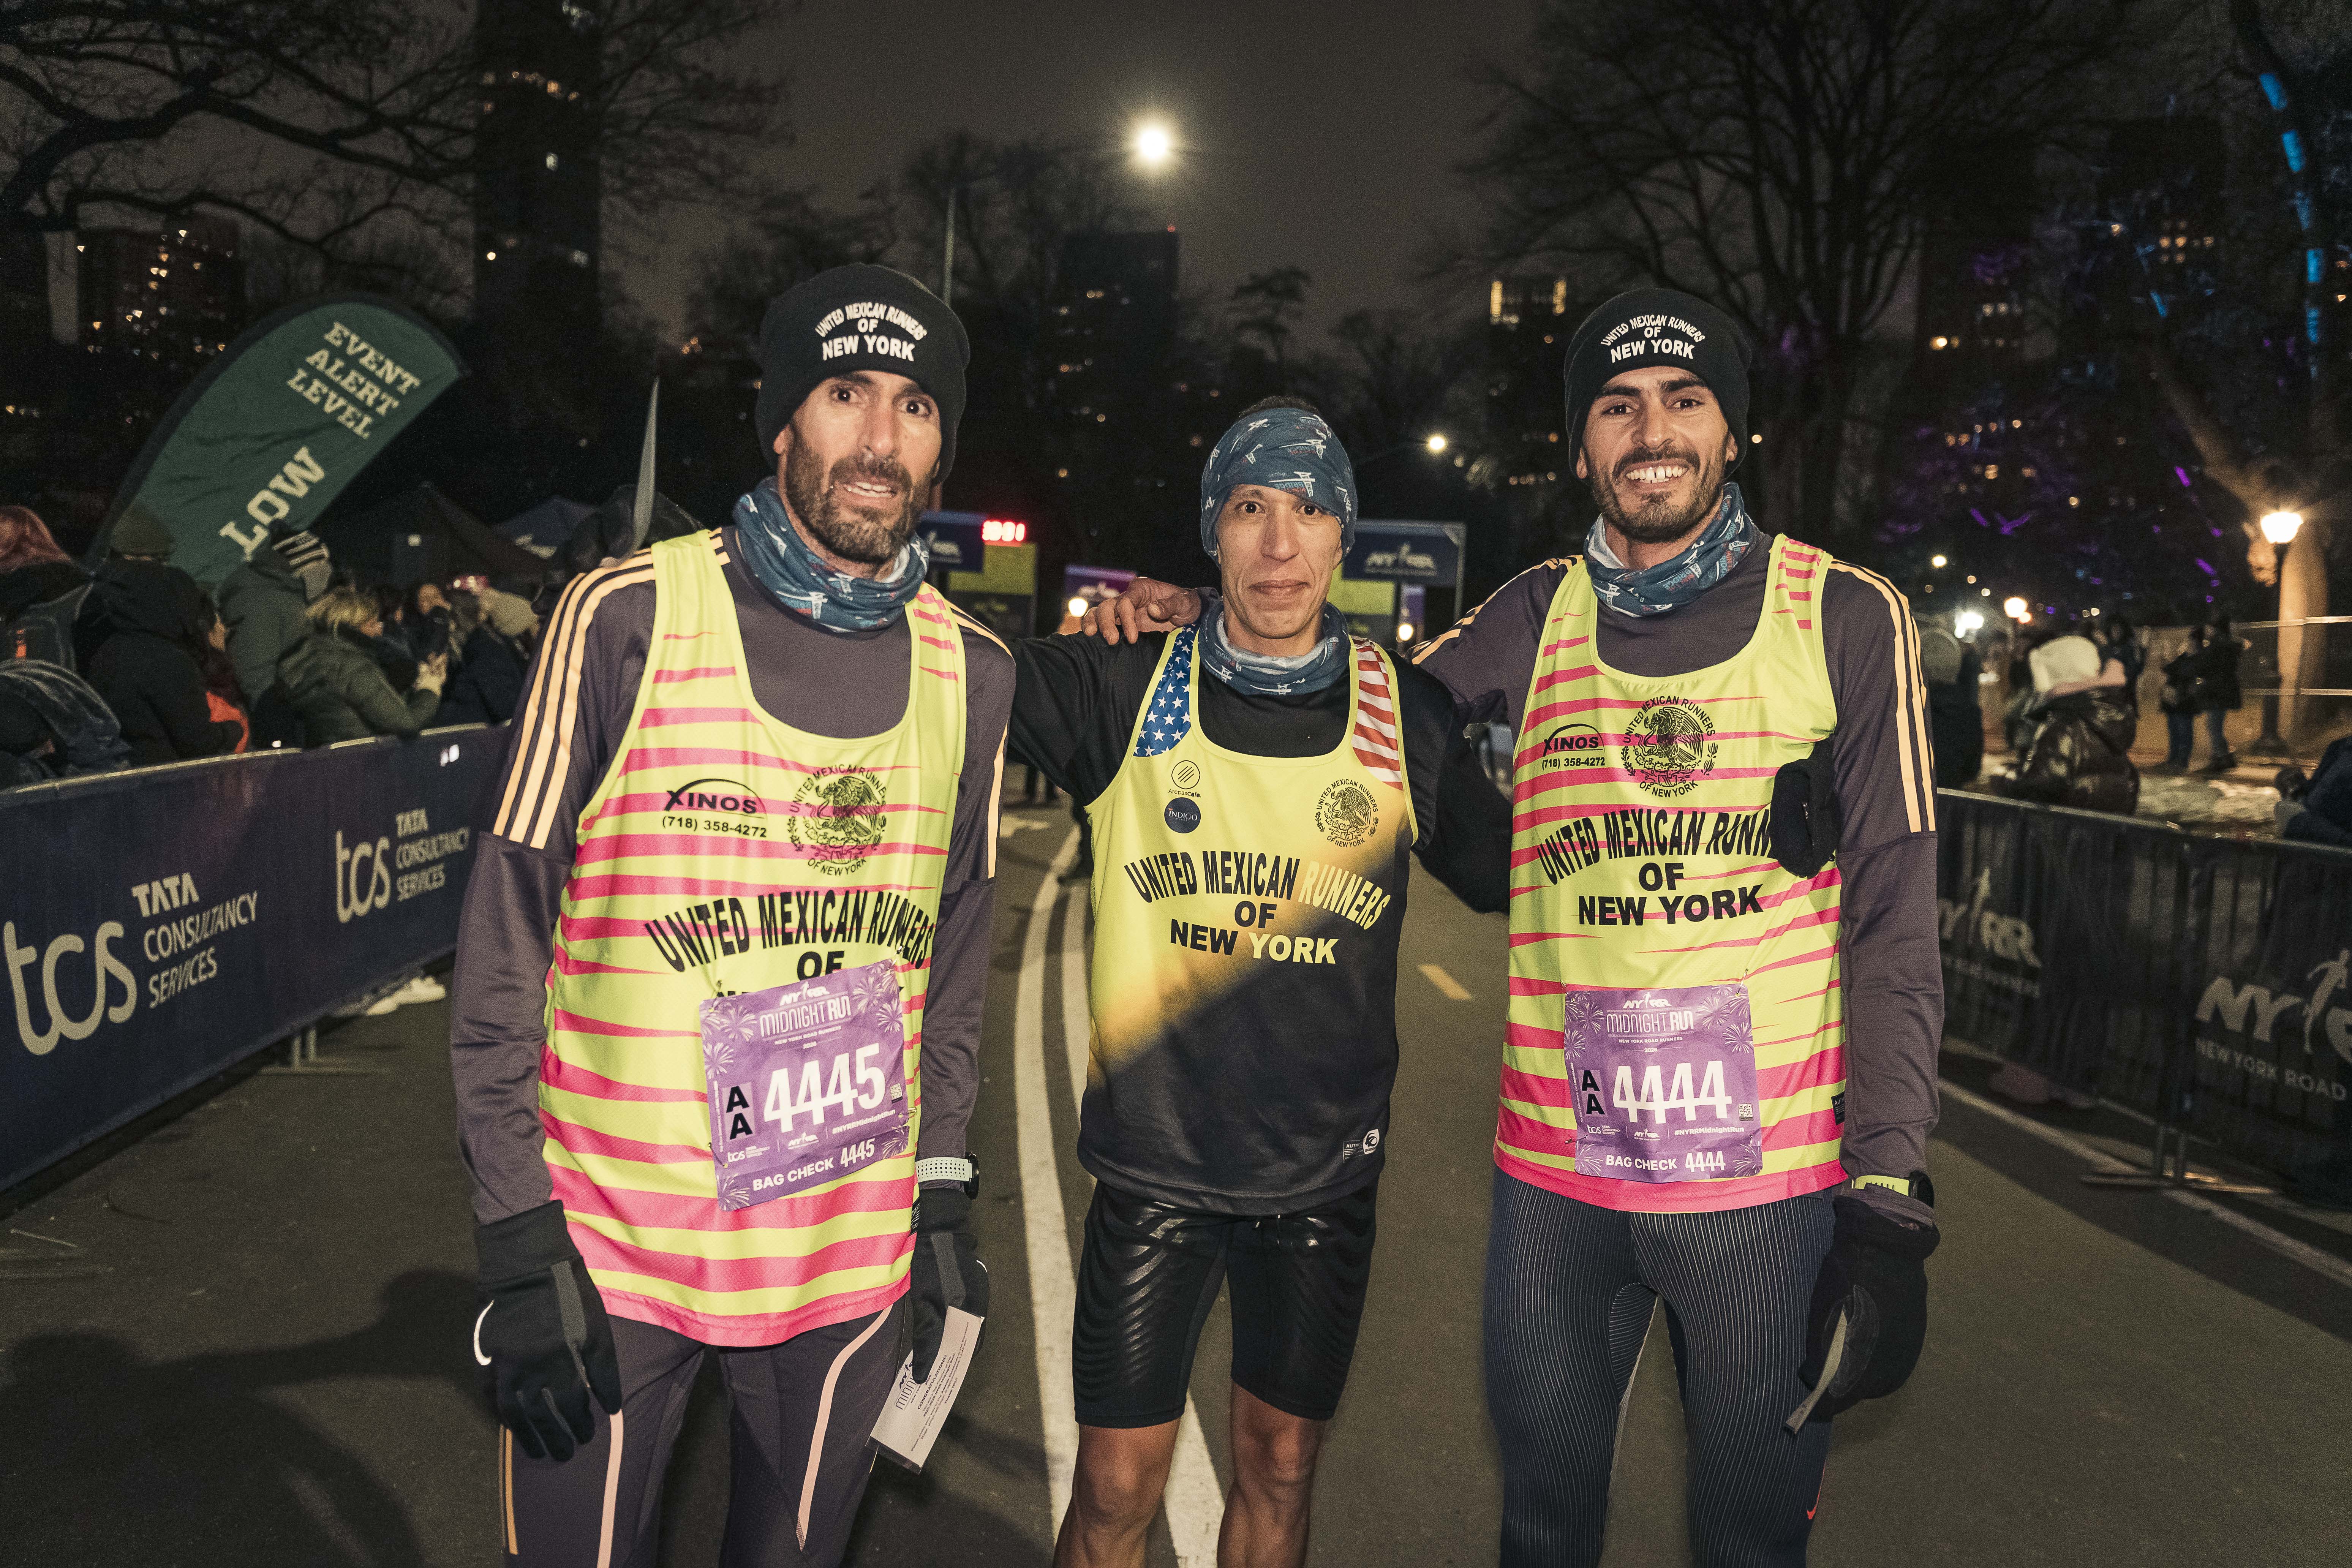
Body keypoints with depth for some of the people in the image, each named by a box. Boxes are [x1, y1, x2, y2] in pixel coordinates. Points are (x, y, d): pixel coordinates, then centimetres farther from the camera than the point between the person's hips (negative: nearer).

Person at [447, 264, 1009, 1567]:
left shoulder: (969, 673, 3)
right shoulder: (627, 618, -8)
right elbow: (504, 942, -7)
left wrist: (944, 1194, 10)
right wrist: (518, 1241, -9)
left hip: (852, 1255, 3)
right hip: (611, 1248, -3)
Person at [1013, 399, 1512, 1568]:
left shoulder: (1404, 715, -1)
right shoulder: (1124, 690, -6)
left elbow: (1508, 873, 12)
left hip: (1326, 1172, 2)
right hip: (1154, 1163, -1)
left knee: (1279, 1471, 18)